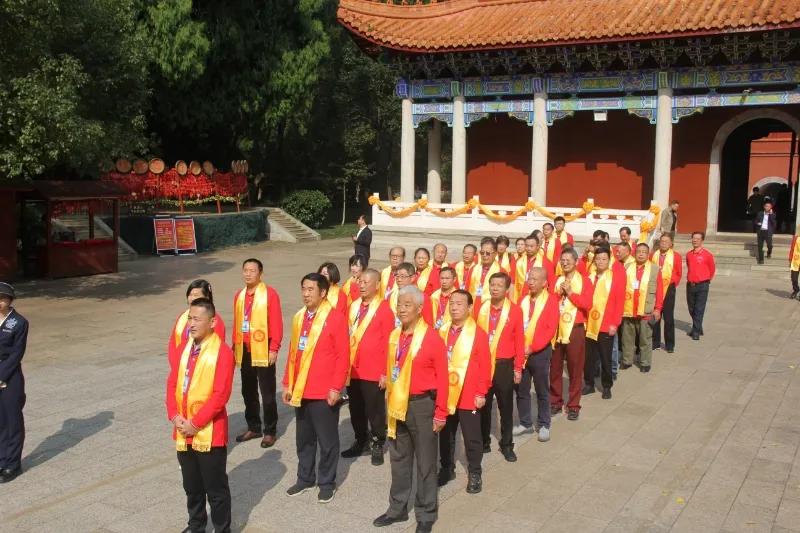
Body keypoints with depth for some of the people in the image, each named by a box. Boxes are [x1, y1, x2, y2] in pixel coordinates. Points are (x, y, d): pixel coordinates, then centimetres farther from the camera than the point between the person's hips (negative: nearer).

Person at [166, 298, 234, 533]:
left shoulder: (222, 352, -14)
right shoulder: (183, 350, 8)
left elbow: (221, 394, -18)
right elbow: (172, 384, 9)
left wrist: (196, 422, -17)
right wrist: (174, 416, -5)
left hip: (209, 433, -6)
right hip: (183, 432, 6)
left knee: (216, 488, 5)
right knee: (191, 486, 20)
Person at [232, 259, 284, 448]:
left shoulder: (270, 294, -9)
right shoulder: (239, 296, 9)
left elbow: (276, 323, -12)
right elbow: (236, 323, 13)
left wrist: (274, 349, -16)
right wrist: (234, 347, 12)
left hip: (263, 351, -6)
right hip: (244, 352, 6)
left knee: (267, 393, 2)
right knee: (248, 392, 15)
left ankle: (270, 431, 13)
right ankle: (253, 428, 28)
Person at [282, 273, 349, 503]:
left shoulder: (335, 318, -12)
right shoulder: (298, 318, 8)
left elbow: (343, 356, -13)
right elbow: (293, 353, 13)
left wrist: (336, 387, -15)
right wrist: (287, 384, 11)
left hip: (325, 393, -6)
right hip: (300, 391, 6)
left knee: (327, 440, 7)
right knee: (304, 439, 17)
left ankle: (327, 483, 21)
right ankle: (305, 478, 31)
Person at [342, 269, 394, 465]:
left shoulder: (384, 309, -10)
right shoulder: (353, 306, 9)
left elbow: (388, 343, -11)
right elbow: (346, 336, 13)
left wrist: (385, 372, -12)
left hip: (373, 372, -6)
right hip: (352, 369, 6)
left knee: (375, 410, 5)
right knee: (356, 409, 15)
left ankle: (377, 445, 20)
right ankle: (361, 442, 30)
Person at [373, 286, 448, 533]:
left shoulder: (432, 337, -15)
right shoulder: (394, 336, 4)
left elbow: (442, 378, -12)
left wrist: (440, 413, -12)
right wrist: (390, 401, 12)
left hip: (422, 405, -6)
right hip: (397, 404, 6)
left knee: (425, 462, 7)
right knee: (398, 459, 17)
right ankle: (398, 508, 32)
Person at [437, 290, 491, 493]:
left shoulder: (479, 333, -10)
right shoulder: (442, 332, 4)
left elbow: (484, 366, -10)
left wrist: (481, 393, -11)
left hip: (469, 396, -4)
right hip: (444, 394, 4)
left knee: (471, 437, 7)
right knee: (445, 435, 15)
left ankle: (474, 474, 21)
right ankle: (447, 469, 31)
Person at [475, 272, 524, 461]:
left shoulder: (514, 310, -6)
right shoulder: (481, 309, 1)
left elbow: (519, 340, -3)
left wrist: (518, 367, -4)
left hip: (504, 365, -2)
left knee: (506, 407, 9)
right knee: (483, 406, 11)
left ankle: (507, 445, 20)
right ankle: (483, 442, 24)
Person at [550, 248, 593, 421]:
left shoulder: (584, 281, -2)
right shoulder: (556, 281, 10)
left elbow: (587, 304, -13)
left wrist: (570, 293, -16)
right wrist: (558, 293, -10)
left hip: (575, 329, -3)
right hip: (556, 328, 3)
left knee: (575, 368, 3)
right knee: (555, 367, 7)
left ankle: (573, 405, 13)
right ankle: (555, 402, 20)